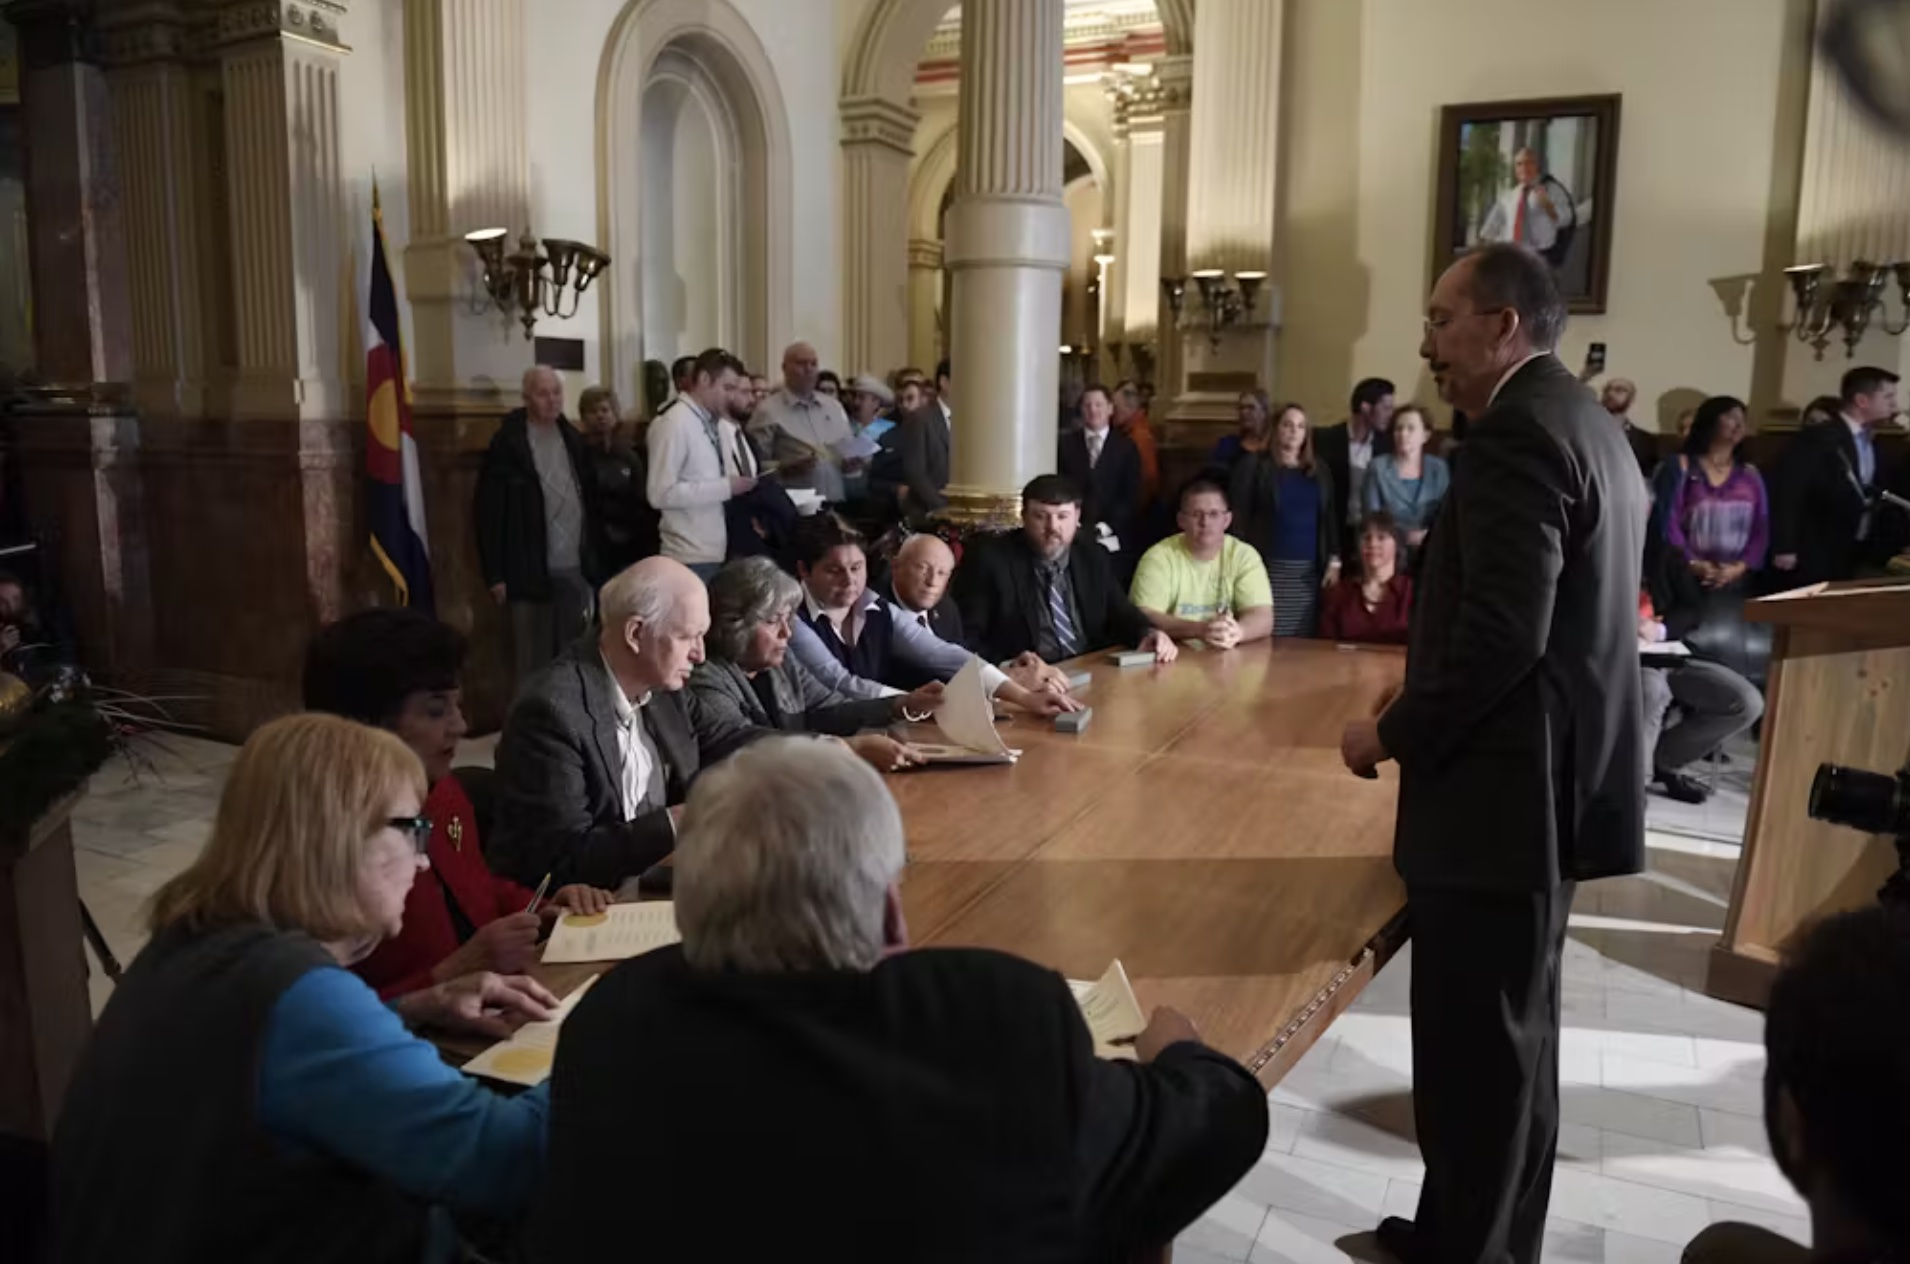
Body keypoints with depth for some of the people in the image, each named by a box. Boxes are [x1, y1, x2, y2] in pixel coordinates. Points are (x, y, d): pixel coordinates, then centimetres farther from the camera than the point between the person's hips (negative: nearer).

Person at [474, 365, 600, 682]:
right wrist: (495, 575, -10)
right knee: (533, 664, 3)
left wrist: (594, 557, 9)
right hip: (531, 572, -5)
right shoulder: (507, 444, -6)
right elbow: (488, 513, -7)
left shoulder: (573, 439, 11)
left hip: (577, 570, 5)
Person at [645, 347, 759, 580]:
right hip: (692, 557, -8)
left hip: (723, 551, 8)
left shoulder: (722, 424, 12)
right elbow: (661, 493, -20)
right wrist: (725, 487, -19)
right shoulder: (673, 422, -12)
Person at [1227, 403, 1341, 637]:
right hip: (1268, 568, -4)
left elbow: (1330, 515, 15)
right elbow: (1238, 515, -2)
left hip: (1310, 570, 4)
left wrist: (1334, 560, 6)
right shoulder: (1253, 464, 2)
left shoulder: (1319, 469, 16)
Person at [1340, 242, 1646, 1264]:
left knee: (1472, 1046, 1)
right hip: (1553, 779, 11)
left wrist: (1394, 734, -12)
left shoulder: (1516, 432, -17)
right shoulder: (1584, 421, 15)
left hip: (1500, 792, -11)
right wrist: (1419, 719, 16)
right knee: (1512, 1033, 20)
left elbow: (1502, 634, -25)